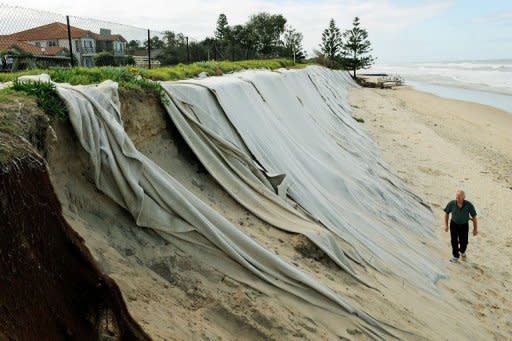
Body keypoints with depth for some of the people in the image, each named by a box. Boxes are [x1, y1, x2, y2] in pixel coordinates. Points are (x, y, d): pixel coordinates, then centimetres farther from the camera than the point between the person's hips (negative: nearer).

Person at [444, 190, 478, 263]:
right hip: (454, 224, 0)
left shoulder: (469, 205, -26)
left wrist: (475, 229, -6)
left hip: (464, 225, 0)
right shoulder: (451, 203, -23)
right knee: (454, 242, 3)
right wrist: (446, 225, -2)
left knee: (463, 243, 9)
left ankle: (462, 252, 43)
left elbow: (474, 216, -12)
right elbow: (446, 213, -4)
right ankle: (455, 256, 25)